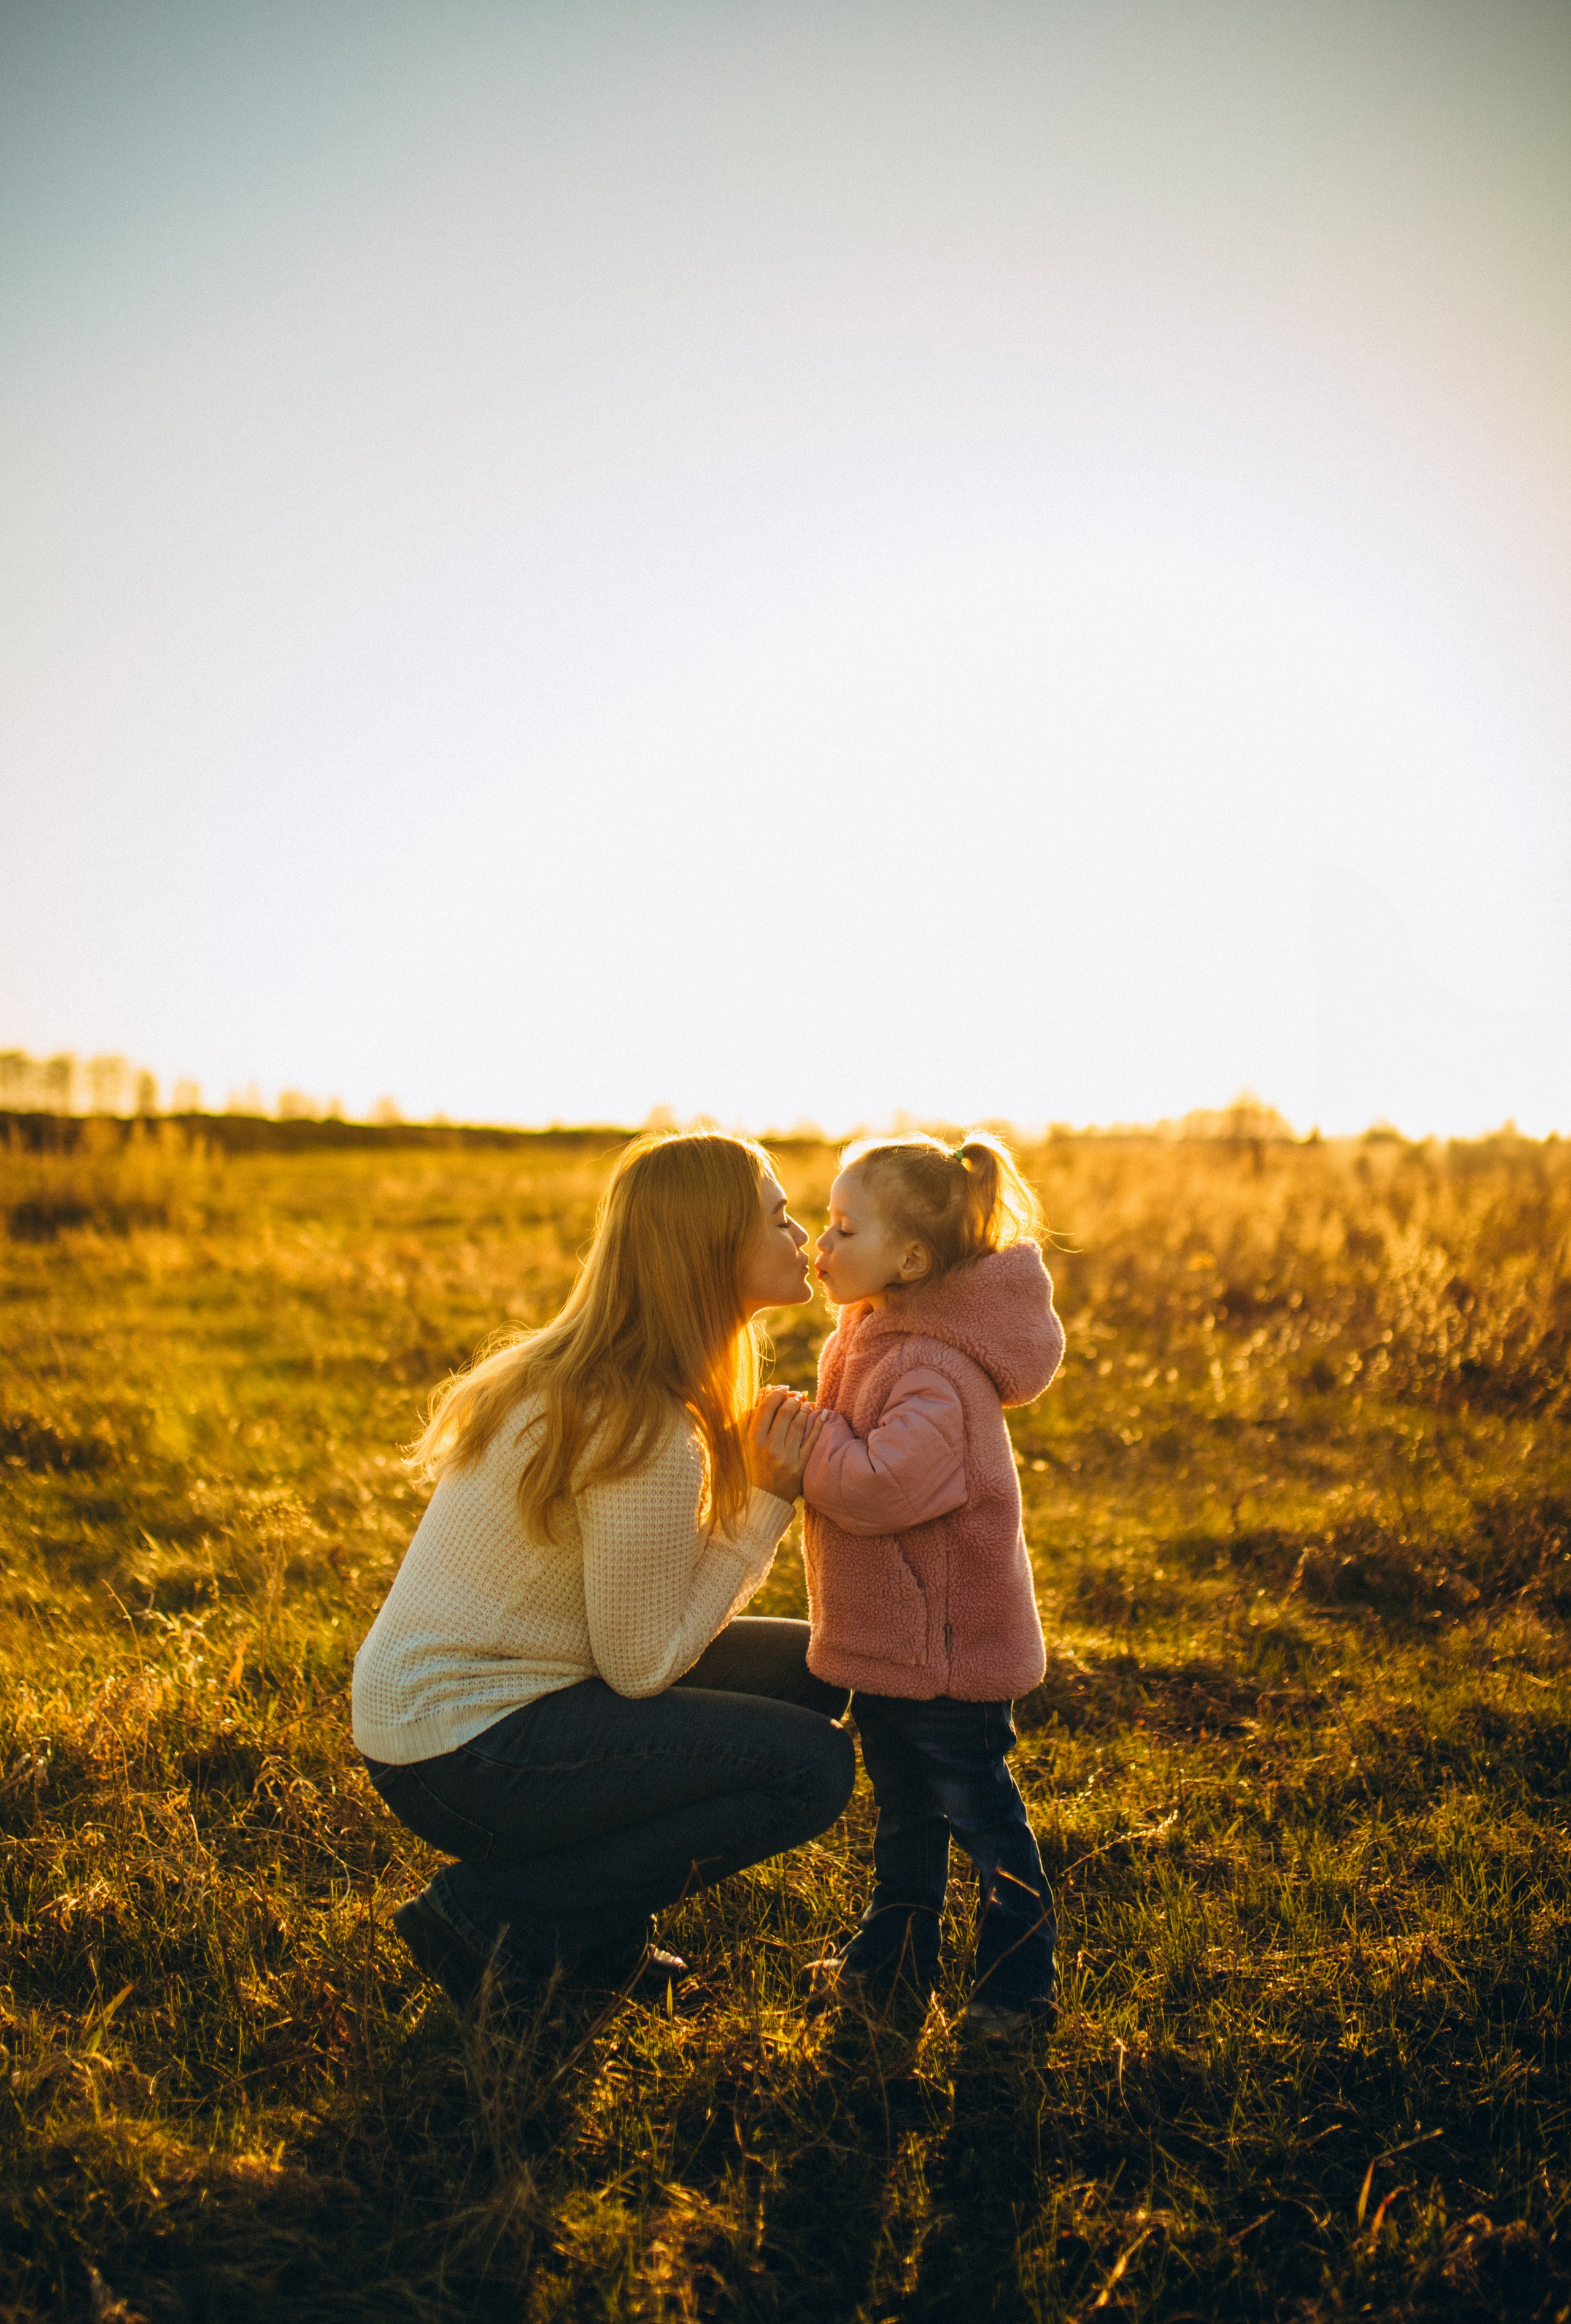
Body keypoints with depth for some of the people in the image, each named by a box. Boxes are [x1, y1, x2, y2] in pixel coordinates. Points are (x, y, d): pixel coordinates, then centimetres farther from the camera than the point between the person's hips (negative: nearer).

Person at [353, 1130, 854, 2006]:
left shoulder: (570, 1376, 4)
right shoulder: (647, 1438, -25)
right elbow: (643, 1664, -19)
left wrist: (756, 1480, -4)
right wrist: (769, 1503, -15)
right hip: (461, 1754, -9)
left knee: (807, 1667, 8)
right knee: (812, 1763, -13)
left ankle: (598, 1928, 13)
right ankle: (492, 1915, -4)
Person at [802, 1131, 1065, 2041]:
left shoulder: (938, 1369, -27)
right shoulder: (877, 1335, 6)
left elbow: (886, 1485, -36)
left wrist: (806, 1440, -23)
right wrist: (808, 1443, 3)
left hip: (947, 1640, -10)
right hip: (888, 1633, 10)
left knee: (979, 1809, 7)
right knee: (903, 1803, 23)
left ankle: (1020, 1976, 24)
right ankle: (896, 1955, 39)